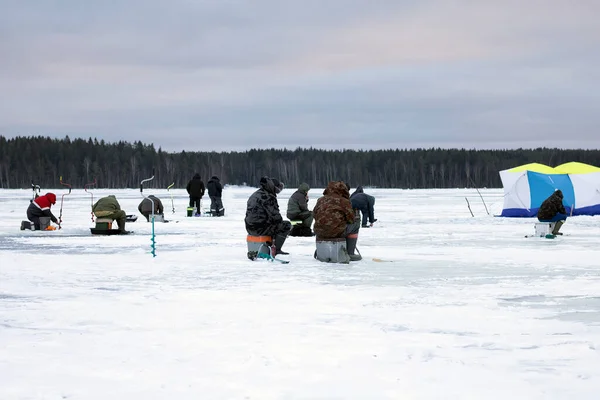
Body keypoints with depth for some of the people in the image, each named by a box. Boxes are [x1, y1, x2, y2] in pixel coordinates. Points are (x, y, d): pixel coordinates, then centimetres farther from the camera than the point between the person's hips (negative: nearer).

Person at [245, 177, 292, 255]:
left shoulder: (255, 195, 17)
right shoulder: (268, 197, -14)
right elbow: (275, 215, -17)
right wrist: (281, 222, 4)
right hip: (260, 229, -10)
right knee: (287, 225, -2)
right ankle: (276, 249, -3)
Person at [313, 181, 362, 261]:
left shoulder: (321, 200, 13)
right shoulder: (344, 202, -4)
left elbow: (315, 214, 20)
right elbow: (351, 218, -3)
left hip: (320, 233, 6)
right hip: (337, 232, -6)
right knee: (355, 223, 20)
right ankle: (350, 254, 16)